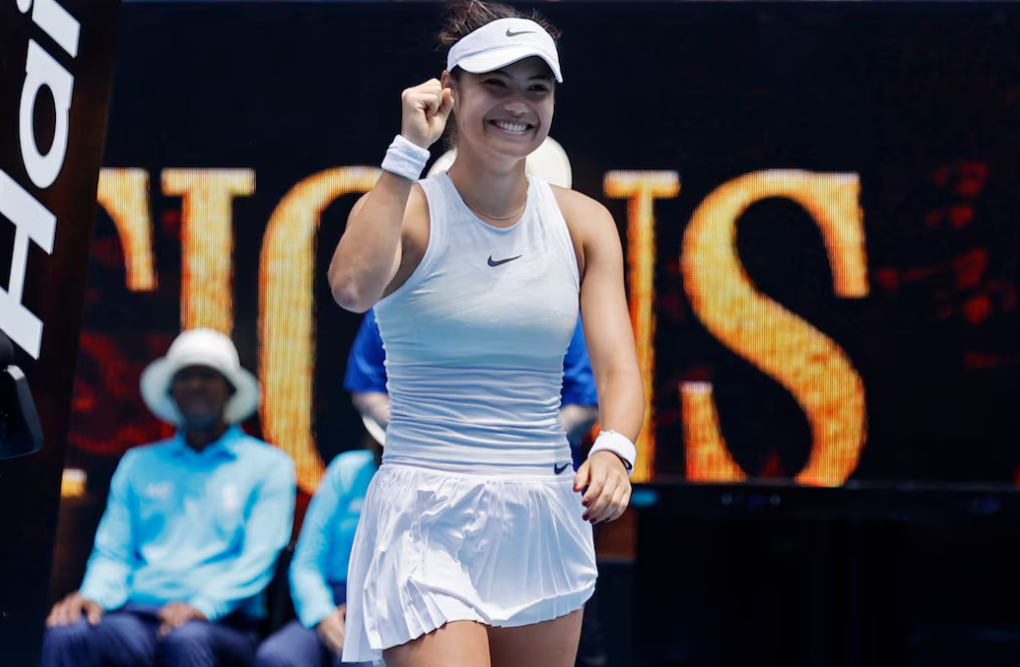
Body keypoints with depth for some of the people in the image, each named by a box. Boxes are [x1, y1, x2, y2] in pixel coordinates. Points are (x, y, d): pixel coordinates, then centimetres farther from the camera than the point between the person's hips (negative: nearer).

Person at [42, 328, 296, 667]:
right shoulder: (138, 464, 24)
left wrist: (203, 605, -18)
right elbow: (113, 551, 18)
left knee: (186, 639, -40)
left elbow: (259, 558, 0)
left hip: (221, 621, -3)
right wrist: (93, 594, -6)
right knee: (65, 634, -31)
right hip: (135, 616, 3)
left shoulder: (268, 465, 12)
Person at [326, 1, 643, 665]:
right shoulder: (410, 208, -3)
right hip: (427, 518, -4)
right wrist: (410, 148, -19)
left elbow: (619, 367, -2)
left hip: (548, 518, 4)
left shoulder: (584, 222, 7)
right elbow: (353, 285, -26)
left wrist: (614, 448, -23)